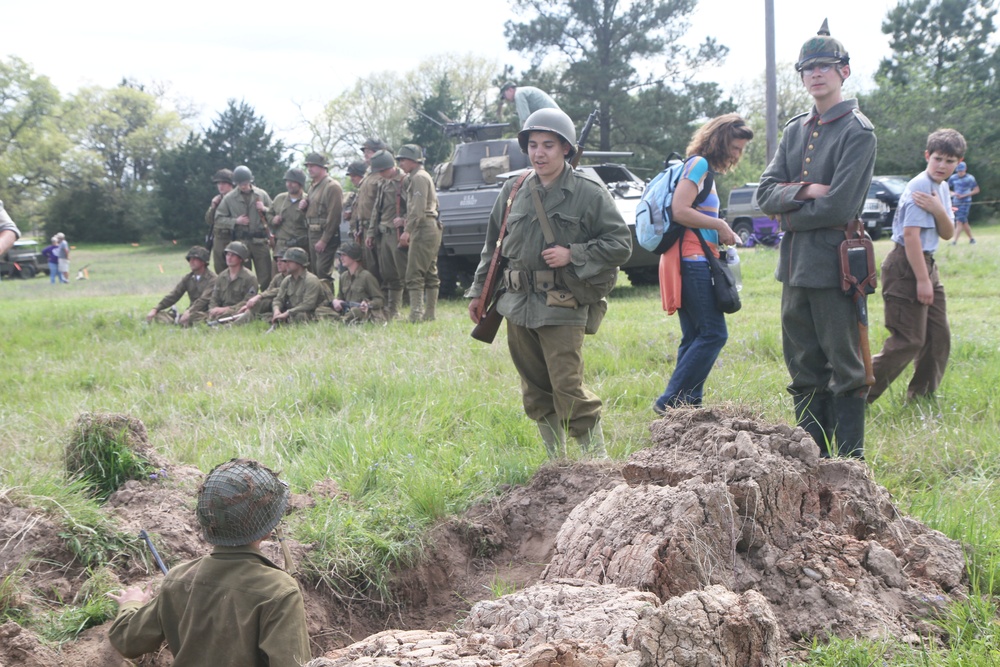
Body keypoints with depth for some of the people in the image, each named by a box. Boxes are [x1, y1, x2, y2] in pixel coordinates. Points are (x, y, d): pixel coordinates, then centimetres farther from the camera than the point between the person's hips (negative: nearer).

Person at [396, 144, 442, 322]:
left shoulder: (419, 177, -10)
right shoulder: (414, 178, 21)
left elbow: (418, 208, -19)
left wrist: (407, 230, -21)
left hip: (423, 229, -11)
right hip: (432, 228, 11)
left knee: (414, 275, -12)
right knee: (430, 273, 11)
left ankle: (416, 315, -16)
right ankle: (430, 314, 14)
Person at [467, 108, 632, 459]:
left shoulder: (589, 192, -3)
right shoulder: (514, 190, 10)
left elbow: (620, 244, -3)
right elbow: (493, 245, 20)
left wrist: (572, 255, -13)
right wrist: (479, 291, 19)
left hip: (562, 310, -5)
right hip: (518, 308, 5)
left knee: (569, 391, -11)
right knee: (536, 393, 11)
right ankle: (557, 462, 23)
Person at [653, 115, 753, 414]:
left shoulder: (705, 169, 20)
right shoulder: (698, 164, -8)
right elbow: (680, 211, -19)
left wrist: (720, 233, 8)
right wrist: (720, 225, -11)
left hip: (692, 263, 10)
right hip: (692, 261, -10)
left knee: (694, 337, 10)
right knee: (713, 334, -10)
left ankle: (689, 403, 13)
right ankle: (670, 401, -9)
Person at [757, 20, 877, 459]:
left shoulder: (857, 132, -7)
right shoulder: (794, 130, 15)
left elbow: (840, 208, -17)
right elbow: (765, 194, 5)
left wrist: (789, 217, -5)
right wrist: (805, 191, -12)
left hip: (834, 265, -7)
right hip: (794, 266, 7)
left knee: (844, 369, 1)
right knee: (803, 370, 13)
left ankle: (849, 466, 8)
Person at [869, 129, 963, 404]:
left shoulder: (942, 188, 12)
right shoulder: (919, 187, -16)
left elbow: (947, 234, 6)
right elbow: (911, 234, -21)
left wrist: (940, 211, -16)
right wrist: (922, 279, -21)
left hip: (926, 264, 10)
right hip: (906, 268, -10)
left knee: (939, 337, 12)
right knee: (908, 341, -10)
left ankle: (922, 397, 24)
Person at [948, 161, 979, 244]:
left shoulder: (970, 178, -8)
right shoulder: (953, 178, 4)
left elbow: (976, 190, -5)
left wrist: (963, 195, -14)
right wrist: (952, 193, -13)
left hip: (965, 202, -5)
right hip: (956, 203, 5)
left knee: (959, 222, -14)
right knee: (964, 222, 11)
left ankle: (955, 241, -18)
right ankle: (971, 239, 25)